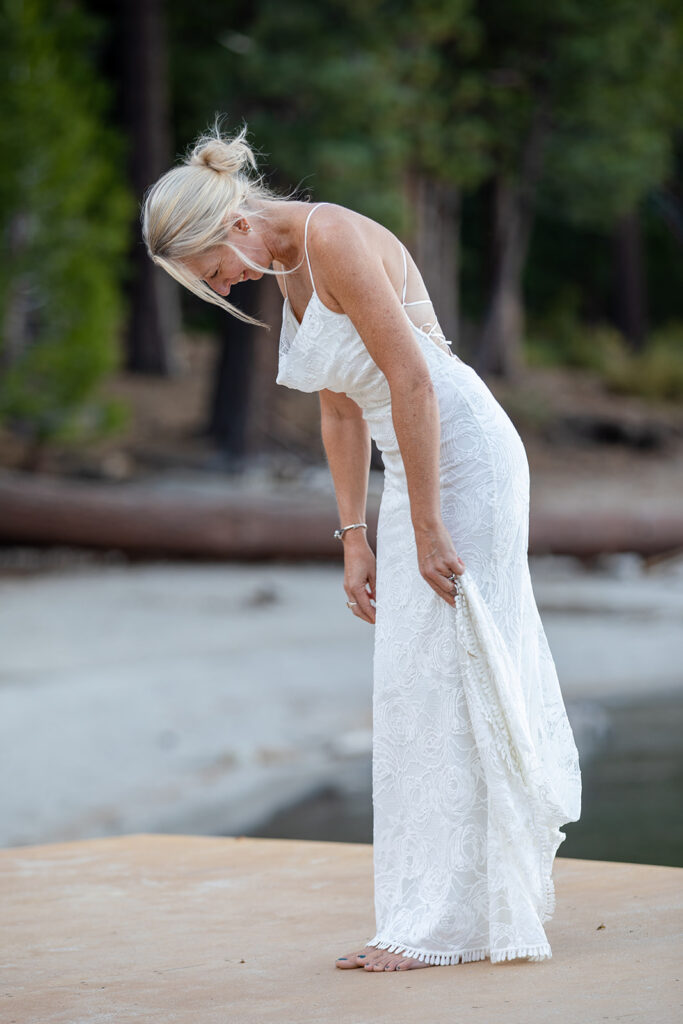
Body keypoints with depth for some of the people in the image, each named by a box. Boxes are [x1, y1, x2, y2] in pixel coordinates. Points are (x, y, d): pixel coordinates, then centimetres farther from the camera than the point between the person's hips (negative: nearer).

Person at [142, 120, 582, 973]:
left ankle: (444, 923, -4)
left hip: (463, 459, -10)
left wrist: (427, 529, -21)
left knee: (438, 675, -8)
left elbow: (411, 379, -23)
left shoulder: (334, 240, -19)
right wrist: (353, 540, 11)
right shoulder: (290, 269, 11)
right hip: (421, 471, 10)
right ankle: (497, 901, 23)